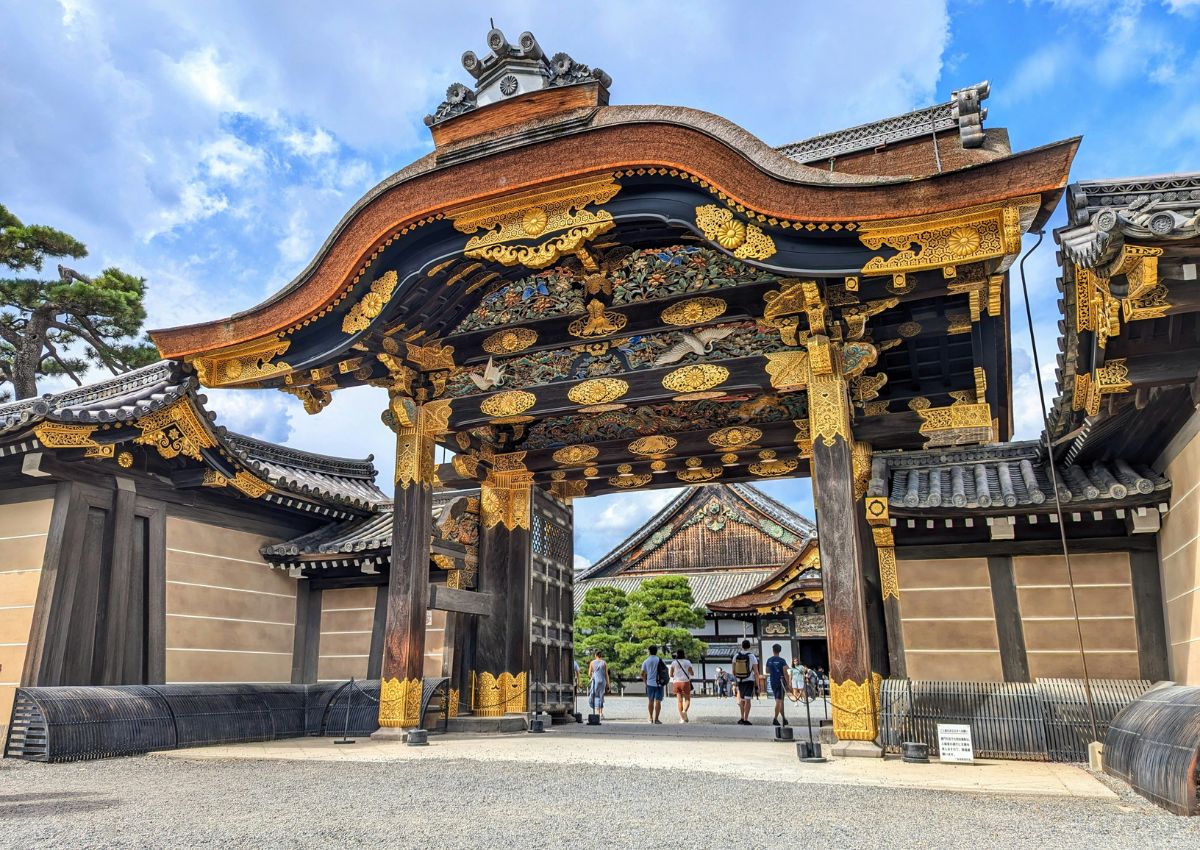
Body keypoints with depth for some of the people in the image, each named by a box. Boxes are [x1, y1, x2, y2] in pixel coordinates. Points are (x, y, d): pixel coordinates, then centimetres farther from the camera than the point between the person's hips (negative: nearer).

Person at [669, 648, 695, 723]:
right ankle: (685, 711, -21)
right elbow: (692, 673, 3)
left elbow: (671, 675, 1)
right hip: (685, 682, -1)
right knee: (687, 699, 8)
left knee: (679, 700, 7)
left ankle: (682, 718, 1)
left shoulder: (674, 662, 3)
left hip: (676, 682, 1)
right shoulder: (687, 662, 2)